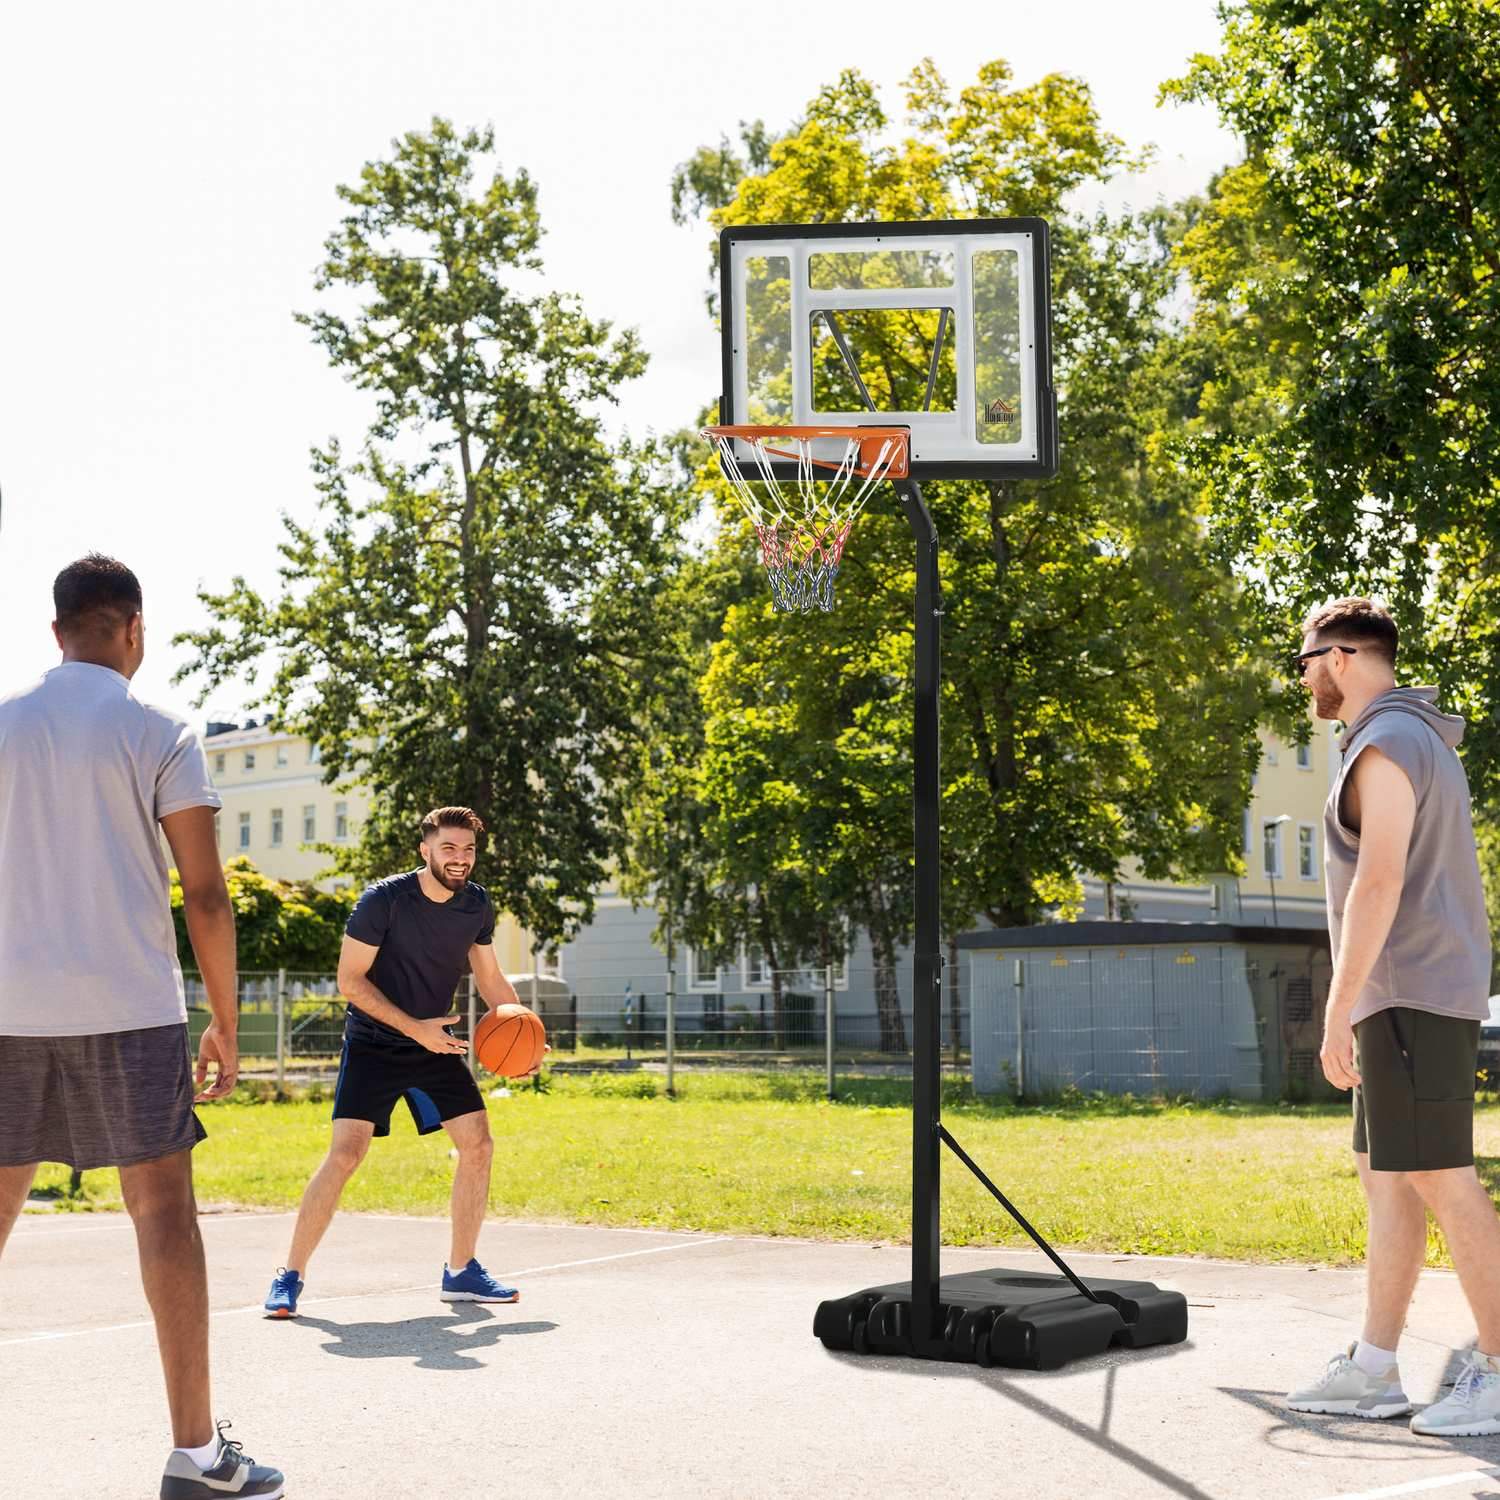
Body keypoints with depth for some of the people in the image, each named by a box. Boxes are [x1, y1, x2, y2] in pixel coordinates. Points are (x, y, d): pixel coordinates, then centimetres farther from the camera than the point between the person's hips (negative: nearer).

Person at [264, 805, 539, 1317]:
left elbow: (489, 977, 12)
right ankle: (289, 1278, -8)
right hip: (373, 1045, -5)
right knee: (346, 1153, -17)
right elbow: (350, 981, -16)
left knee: (478, 1144, -3)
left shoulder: (477, 905, -2)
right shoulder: (383, 900, -19)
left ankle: (461, 1271, 12)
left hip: (435, 1044, 6)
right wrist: (415, 1028, -23)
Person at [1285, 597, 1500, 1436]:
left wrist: (1338, 1008, -21)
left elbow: (1380, 881, -21)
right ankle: (1373, 1370, 11)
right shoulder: (1425, 741, 20)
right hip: (1419, 995, 10)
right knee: (1385, 1177, 9)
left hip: (1410, 993, -10)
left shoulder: (1386, 743, -13)